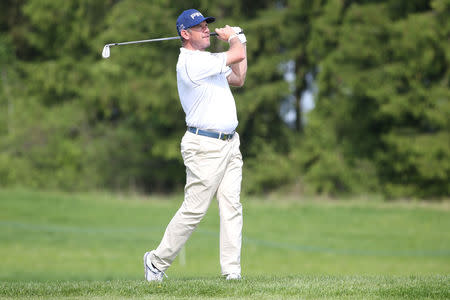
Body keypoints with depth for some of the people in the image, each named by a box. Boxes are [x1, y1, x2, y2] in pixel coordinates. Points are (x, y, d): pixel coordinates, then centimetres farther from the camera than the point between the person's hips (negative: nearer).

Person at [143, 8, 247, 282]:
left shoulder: (207, 60, 17)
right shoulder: (192, 62, -15)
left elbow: (238, 79, 29)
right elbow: (237, 55, -18)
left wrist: (239, 41, 21)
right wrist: (232, 37, 4)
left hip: (229, 144, 9)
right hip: (205, 146, -9)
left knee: (232, 207, 0)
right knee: (194, 209, -6)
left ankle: (232, 272, -2)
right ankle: (157, 261, 8)